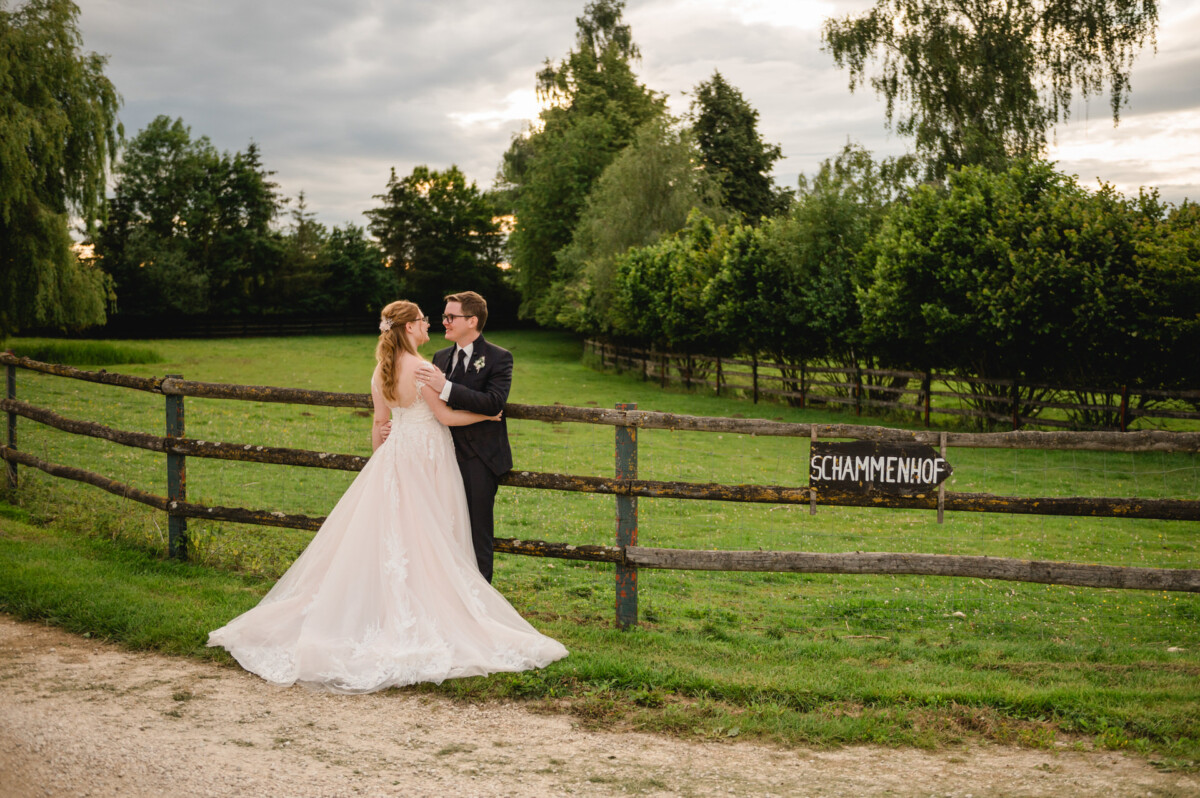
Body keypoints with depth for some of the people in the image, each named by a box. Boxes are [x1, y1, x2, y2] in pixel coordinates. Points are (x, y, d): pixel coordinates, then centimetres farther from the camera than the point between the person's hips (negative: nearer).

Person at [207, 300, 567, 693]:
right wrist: (487, 414, 2)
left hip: (394, 454, 7)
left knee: (384, 537, 10)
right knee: (425, 542, 0)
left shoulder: (380, 371, 4)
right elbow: (445, 416, -12)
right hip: (425, 458, -7)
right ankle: (425, 617, 6)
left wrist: (380, 465, 22)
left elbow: (380, 421, 11)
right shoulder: (421, 369, -17)